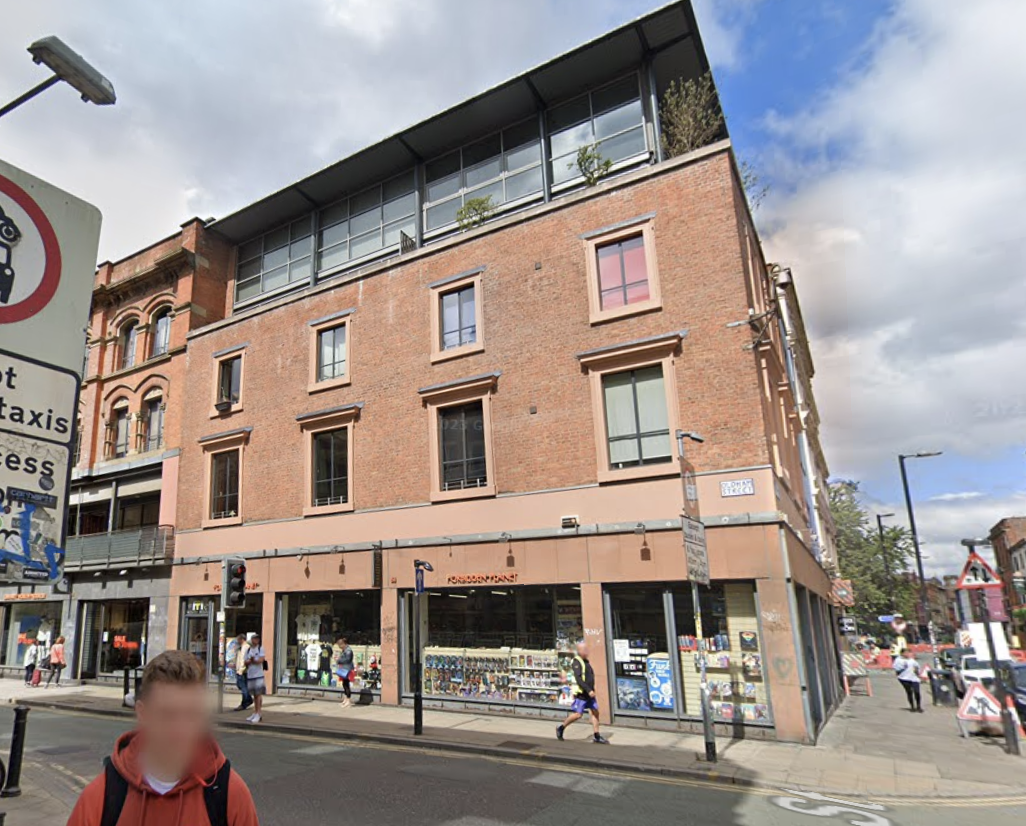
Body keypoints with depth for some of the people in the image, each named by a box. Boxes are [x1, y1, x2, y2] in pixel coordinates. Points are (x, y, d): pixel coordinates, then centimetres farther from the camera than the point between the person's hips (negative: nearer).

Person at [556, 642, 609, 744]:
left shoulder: (586, 662, 13)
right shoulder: (576, 662, -15)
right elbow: (578, 679, -24)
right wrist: (589, 690, -27)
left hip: (589, 693, 8)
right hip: (581, 693, -8)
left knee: (595, 712, 3)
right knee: (578, 714, -5)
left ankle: (597, 736, 8)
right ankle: (561, 728, 13)